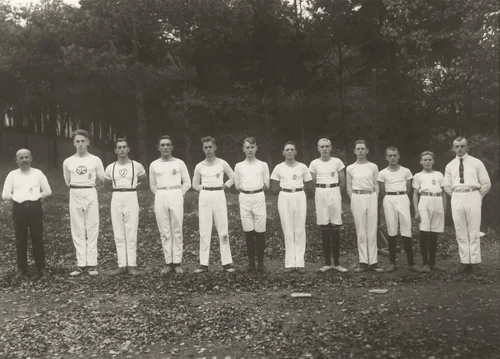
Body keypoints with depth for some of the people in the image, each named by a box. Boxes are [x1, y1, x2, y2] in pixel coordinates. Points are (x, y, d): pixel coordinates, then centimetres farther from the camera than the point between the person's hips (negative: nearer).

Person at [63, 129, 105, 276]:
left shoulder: (95, 160, 1)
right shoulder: (68, 162, 5)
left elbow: (102, 180, 8)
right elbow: (68, 182, 15)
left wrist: (90, 182, 1)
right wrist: (78, 186, 8)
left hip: (90, 194, -2)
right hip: (75, 195, 2)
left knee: (92, 229, 0)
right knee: (77, 231, 3)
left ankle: (92, 264, 5)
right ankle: (81, 264, 8)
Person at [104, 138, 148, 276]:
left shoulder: (137, 166, 0)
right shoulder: (110, 168, 6)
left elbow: (144, 182, 14)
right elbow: (107, 185, 19)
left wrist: (131, 190, 8)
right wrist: (118, 191, 10)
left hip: (131, 199, -2)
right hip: (116, 200, 2)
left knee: (131, 234, -3)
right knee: (118, 234, 2)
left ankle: (132, 265, 1)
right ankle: (121, 265, 7)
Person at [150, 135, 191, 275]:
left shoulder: (179, 163, 4)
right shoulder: (154, 165, 9)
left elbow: (187, 183, 9)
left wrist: (178, 195, 5)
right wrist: (161, 195, 10)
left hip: (176, 197, -1)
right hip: (160, 198, 2)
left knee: (177, 231, -1)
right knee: (164, 232, 1)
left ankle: (177, 263, 4)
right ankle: (168, 263, 6)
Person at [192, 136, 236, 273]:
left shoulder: (222, 163, 1)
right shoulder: (199, 166, 3)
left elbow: (233, 178, 11)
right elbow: (195, 185, 13)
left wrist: (224, 186, 2)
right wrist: (205, 189, 3)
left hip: (219, 197, -1)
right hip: (204, 198, 1)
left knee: (223, 231, 0)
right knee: (204, 231, 0)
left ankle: (227, 263, 5)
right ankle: (204, 264, 4)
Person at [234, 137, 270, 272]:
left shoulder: (263, 165, 6)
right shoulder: (239, 166, 9)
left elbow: (266, 185, 8)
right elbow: (237, 186, 11)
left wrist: (255, 189, 2)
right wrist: (247, 191, 1)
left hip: (259, 197, -1)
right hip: (244, 198, 1)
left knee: (260, 232, -3)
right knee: (248, 232, 3)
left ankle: (260, 262, 5)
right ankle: (251, 262, 10)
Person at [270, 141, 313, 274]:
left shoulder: (302, 167, 3)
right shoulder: (279, 168, 3)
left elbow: (309, 187, 7)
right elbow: (274, 188, 6)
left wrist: (297, 187, -1)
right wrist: (287, 188, -1)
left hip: (300, 197, 0)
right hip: (284, 198, 0)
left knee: (300, 230, -1)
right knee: (288, 231, 1)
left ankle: (300, 263, 4)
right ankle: (290, 263, 5)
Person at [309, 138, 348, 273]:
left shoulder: (337, 162, 2)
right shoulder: (314, 163, 3)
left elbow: (343, 182, 8)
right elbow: (313, 183, 10)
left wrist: (335, 193, 8)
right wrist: (318, 194, 7)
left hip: (334, 193, -1)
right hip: (320, 194, 1)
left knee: (335, 228, -1)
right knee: (324, 228, 2)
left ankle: (337, 263, 5)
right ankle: (327, 263, 9)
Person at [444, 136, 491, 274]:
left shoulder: (476, 163, 2)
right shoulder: (450, 166, 11)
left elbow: (486, 183, 4)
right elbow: (447, 186, 18)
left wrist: (477, 197, 6)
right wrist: (457, 197, 11)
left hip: (472, 196, -3)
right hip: (456, 198, 3)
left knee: (474, 231, -1)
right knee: (460, 232, 3)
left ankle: (474, 261, 4)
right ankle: (464, 261, 7)